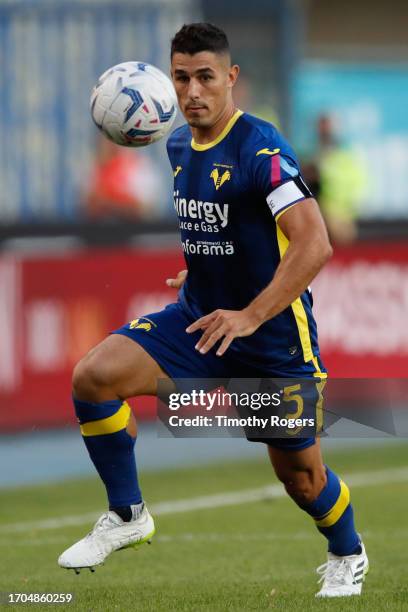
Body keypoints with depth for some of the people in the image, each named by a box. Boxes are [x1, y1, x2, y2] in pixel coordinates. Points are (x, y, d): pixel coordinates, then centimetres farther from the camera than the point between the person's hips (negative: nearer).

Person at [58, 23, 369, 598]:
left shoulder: (260, 148, -21)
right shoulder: (179, 144, 4)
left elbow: (315, 244, -30)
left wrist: (249, 317, -36)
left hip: (274, 335, -6)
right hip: (198, 319, 6)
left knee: (299, 472, 6)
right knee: (94, 376, -16)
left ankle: (347, 555, 38)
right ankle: (128, 516, 0)